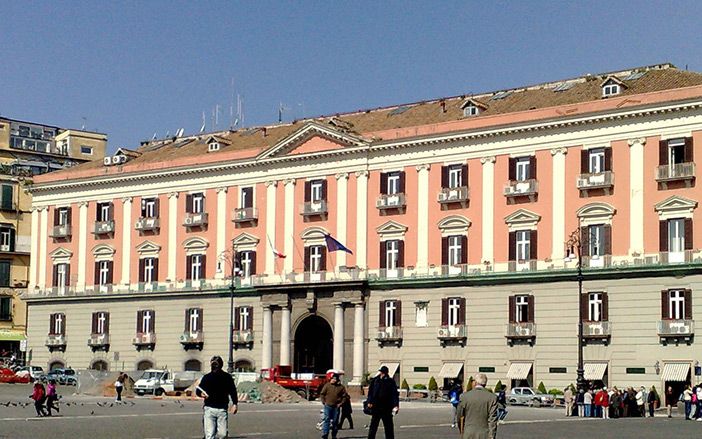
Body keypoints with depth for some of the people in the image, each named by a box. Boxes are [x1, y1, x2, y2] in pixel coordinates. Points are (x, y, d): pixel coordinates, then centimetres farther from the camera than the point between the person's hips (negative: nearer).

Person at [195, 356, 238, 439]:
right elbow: (198, 391, 10)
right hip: (209, 409, -1)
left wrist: (234, 404, 2)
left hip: (222, 409, 1)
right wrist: (201, 394, -13)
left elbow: (233, 391, 12)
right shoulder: (207, 377, 5)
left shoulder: (227, 377, 6)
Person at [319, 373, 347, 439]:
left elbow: (344, 396, 8)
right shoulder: (327, 385, 2)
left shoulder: (341, 387, 4)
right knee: (327, 420, -10)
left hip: (336, 407, 2)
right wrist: (324, 402, -3)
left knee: (335, 421, 6)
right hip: (328, 406, -2)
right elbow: (322, 394, 6)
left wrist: (340, 403, -2)